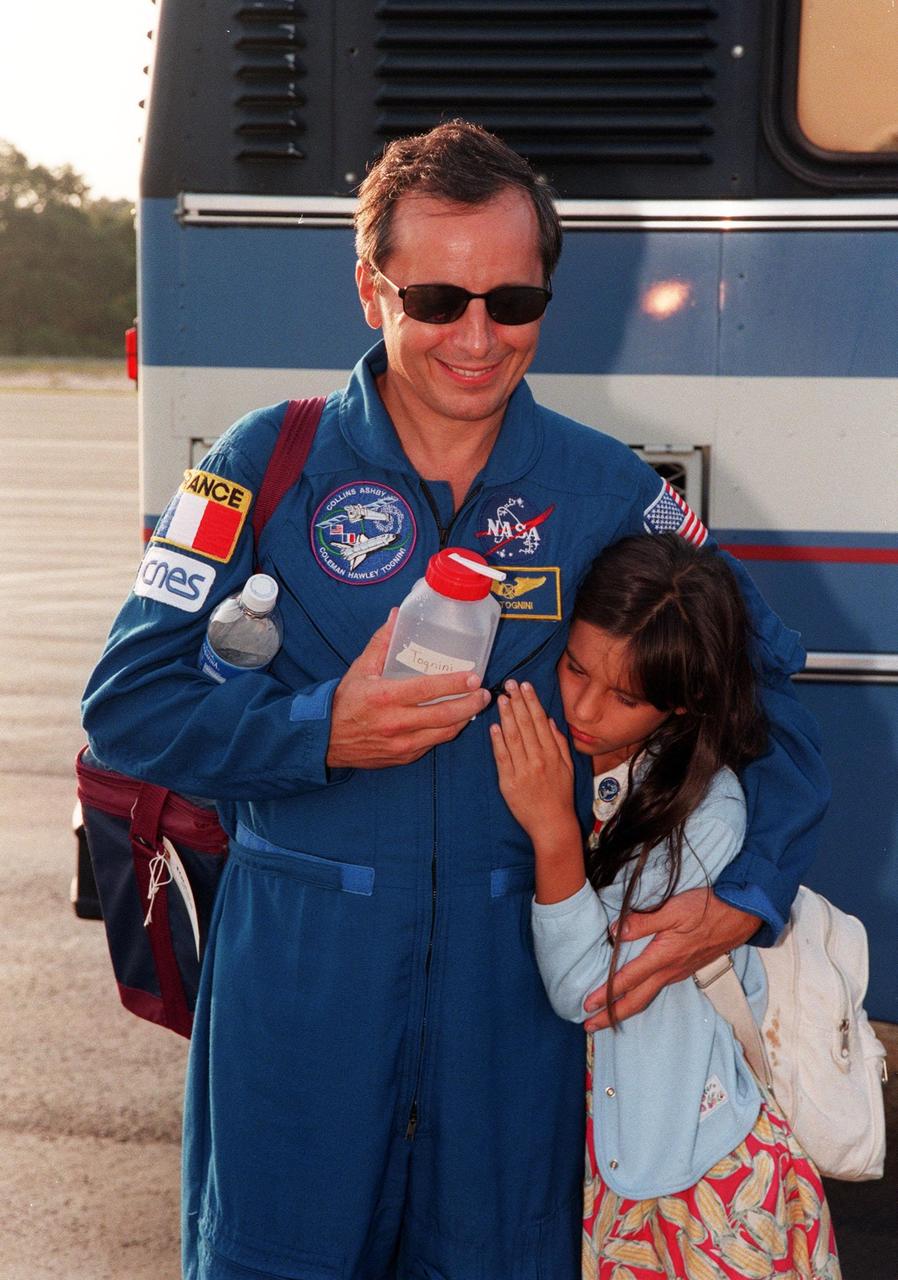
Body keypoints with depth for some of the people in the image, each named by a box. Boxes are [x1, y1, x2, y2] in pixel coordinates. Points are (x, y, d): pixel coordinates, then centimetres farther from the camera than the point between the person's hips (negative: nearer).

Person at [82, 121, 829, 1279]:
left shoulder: (603, 488, 1)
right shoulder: (270, 465, -4)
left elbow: (764, 675, 7)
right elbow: (126, 704, -4)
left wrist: (751, 889, -6)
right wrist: (322, 732, -19)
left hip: (515, 976, 2)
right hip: (300, 962, -1)